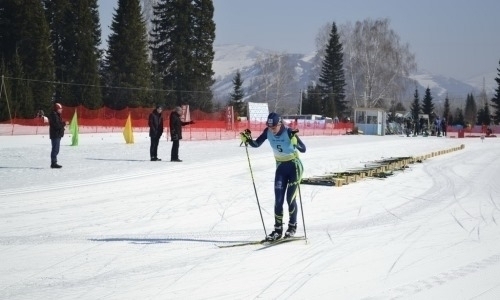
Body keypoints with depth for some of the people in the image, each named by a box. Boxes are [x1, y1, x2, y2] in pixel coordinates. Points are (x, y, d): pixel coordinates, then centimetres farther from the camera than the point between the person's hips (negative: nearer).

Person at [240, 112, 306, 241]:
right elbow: (256, 144, 0)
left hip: (294, 166, -4)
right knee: (278, 200, -1)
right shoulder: (268, 132, -10)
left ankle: (292, 227, 15)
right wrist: (248, 140, -20)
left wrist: (295, 141, -44)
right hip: (281, 167, 4)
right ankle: (278, 230, 6)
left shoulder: (289, 132, -23)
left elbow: (303, 149, -25)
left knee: (290, 199, -4)